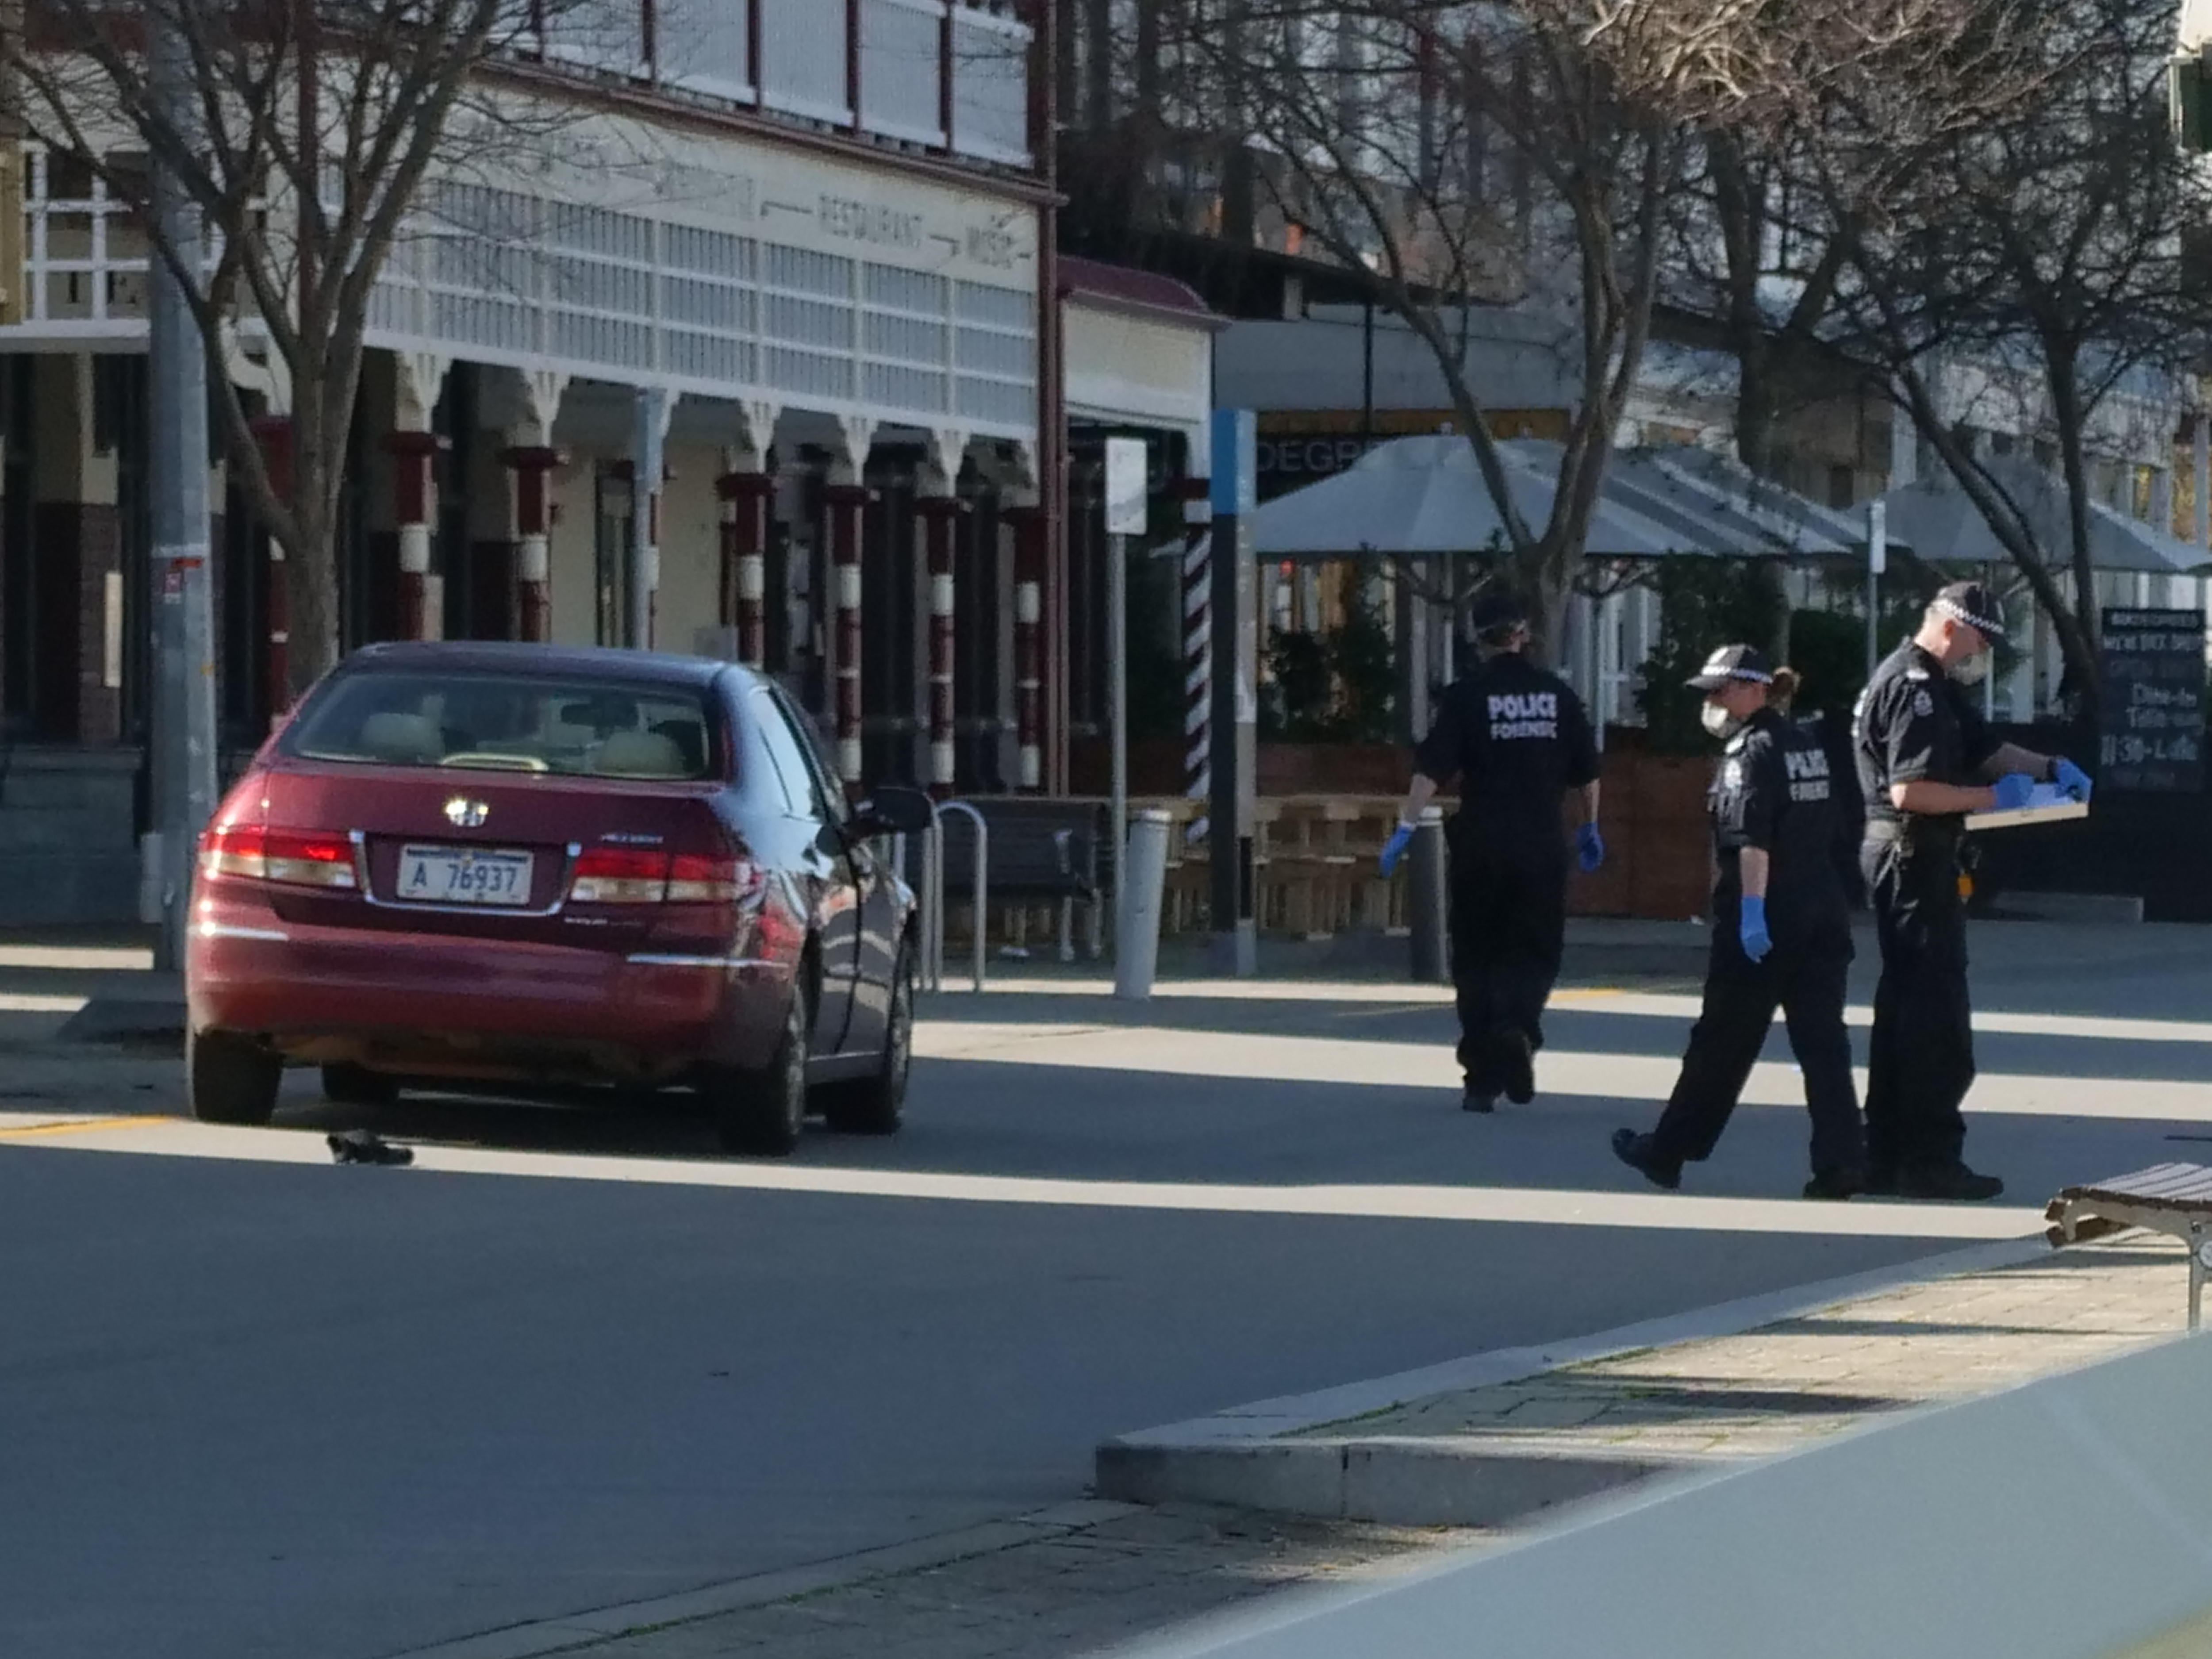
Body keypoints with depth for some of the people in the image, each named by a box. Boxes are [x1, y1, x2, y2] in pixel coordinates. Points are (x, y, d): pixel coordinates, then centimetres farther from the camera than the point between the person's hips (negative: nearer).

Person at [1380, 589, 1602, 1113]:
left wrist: (1406, 828, -12)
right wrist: (1589, 829, 25)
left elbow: (1432, 769, -13)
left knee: (1478, 959, 9)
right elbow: (1587, 771, 11)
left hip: (1481, 848, -2)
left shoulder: (1468, 696, -4)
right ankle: (1518, 1026, -20)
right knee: (1534, 953, 11)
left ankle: (1484, 1080, 9)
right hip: (1542, 848, 2)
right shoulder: (1557, 695, 5)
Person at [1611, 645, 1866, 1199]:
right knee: (1822, 1041, 3)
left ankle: (1668, 1153, 17)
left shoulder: (1750, 752, -11)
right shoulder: (1812, 744, 14)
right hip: (1825, 914, 7)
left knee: (1722, 1041, 4)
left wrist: (1752, 911, -27)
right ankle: (1841, 1161, -6)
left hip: (1765, 923, -7)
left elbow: (1753, 841, -21)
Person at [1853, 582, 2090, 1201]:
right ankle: (1930, 1159, -9)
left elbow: (1983, 748, 26)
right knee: (1937, 1009, -9)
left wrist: (2049, 767, 11)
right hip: (1915, 855, -11)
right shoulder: (1911, 687, -16)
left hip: (1911, 859, 11)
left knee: (1904, 1004, 13)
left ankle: (1887, 1157, 17)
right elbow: (1909, 790, -24)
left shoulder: (1936, 685, 18)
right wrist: (1991, 797, -18)